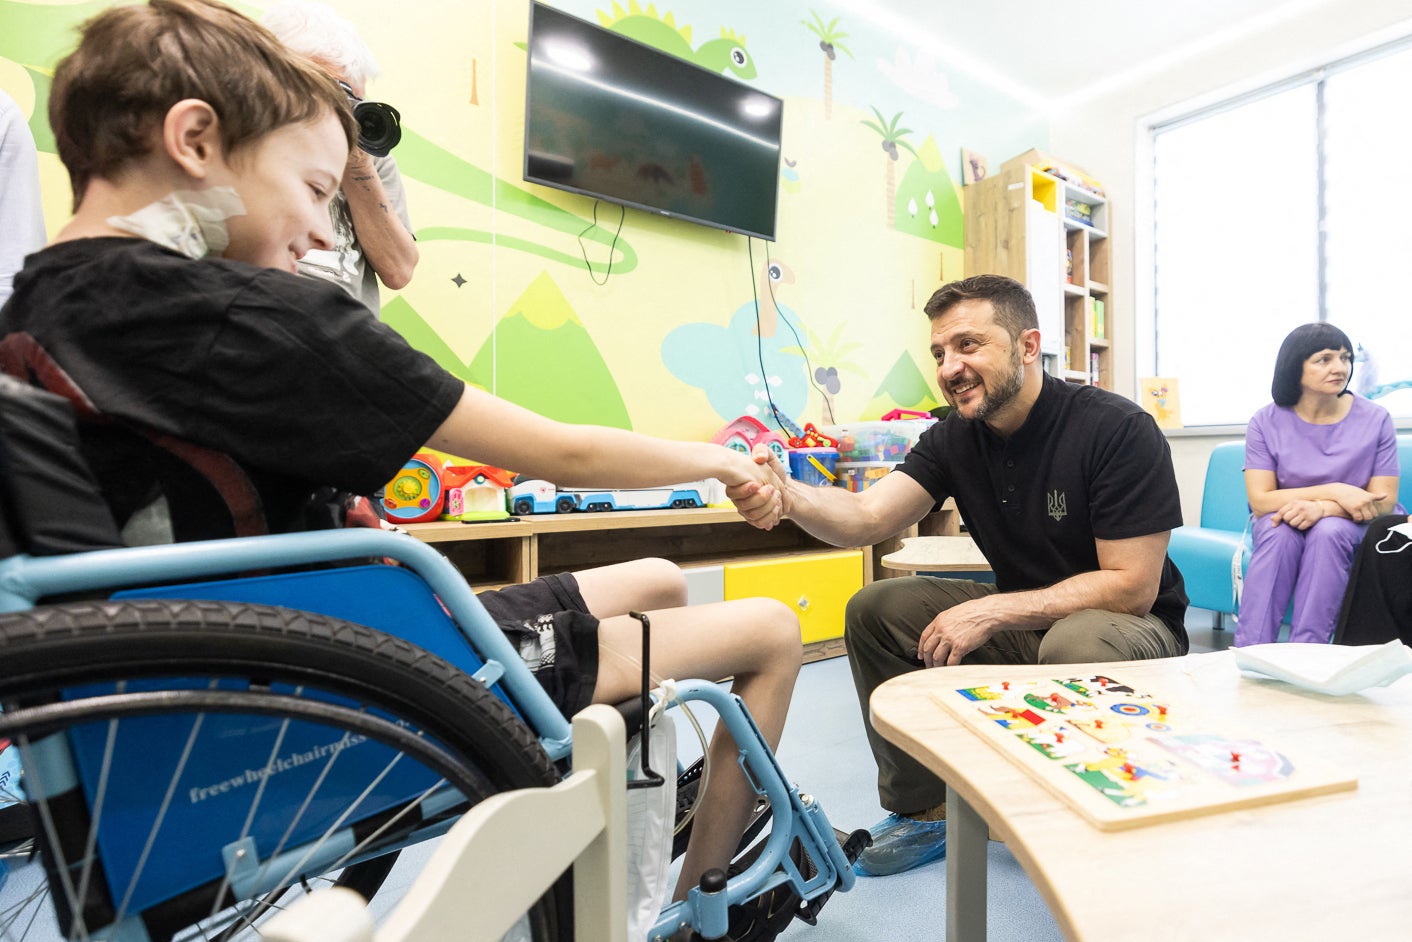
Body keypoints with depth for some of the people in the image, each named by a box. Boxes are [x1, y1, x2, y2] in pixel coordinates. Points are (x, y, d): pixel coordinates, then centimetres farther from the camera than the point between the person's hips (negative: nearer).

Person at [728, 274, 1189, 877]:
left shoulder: (1119, 430, -20)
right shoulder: (956, 438, -5)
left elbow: (1132, 588, -22)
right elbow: (867, 517, -20)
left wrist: (992, 612, -28)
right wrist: (787, 497, -40)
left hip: (1132, 627, -4)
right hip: (1024, 619, 5)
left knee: (1077, 646, -38)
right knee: (876, 611, -11)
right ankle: (927, 810, 5)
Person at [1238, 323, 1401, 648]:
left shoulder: (1375, 419, -7)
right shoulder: (1266, 422, -9)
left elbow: (1384, 503, -10)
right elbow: (1260, 501, -15)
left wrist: (1322, 508, -28)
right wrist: (1333, 491, -25)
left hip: (1352, 528, 1)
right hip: (1280, 527, 0)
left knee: (1328, 531, -32)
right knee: (1279, 530, -33)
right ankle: (1250, 655, -35)